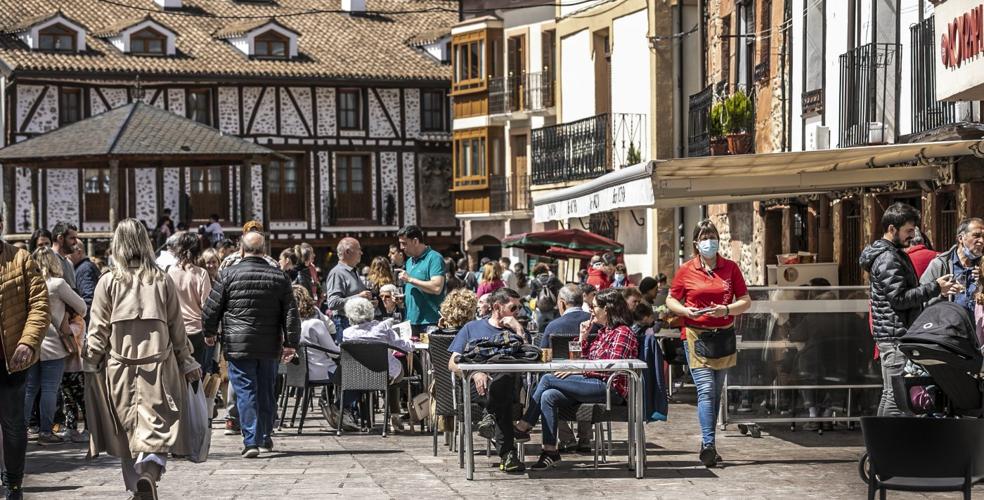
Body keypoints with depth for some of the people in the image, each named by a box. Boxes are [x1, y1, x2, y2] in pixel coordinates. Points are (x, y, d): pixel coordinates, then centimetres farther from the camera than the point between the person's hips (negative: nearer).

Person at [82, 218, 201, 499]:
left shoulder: (108, 282, -2)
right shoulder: (163, 281, 3)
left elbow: (98, 329, -1)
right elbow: (177, 328, 8)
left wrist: (90, 364, 7)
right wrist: (187, 362, 17)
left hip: (120, 368, 0)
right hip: (158, 366, 0)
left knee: (127, 431, 11)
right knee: (156, 427, -3)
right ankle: (149, 472, -29)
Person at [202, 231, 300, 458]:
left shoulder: (228, 274, -6)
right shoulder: (279, 277, 3)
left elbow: (211, 309, -2)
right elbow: (291, 313, 4)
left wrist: (209, 333, 13)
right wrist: (290, 343, 9)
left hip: (238, 345, -3)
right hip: (269, 346, 3)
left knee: (245, 392, -2)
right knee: (266, 392, 15)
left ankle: (251, 441, -9)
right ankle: (265, 438, 25)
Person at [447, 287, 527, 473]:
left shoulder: (515, 331, 26)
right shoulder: (472, 328, 24)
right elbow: (453, 363, 11)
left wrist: (518, 329, 6)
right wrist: (475, 373, -9)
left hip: (507, 380, 1)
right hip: (477, 386, -1)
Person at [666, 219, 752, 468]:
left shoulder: (730, 268, 5)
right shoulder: (686, 270, 1)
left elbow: (745, 301, 6)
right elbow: (671, 300, 9)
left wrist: (726, 310, -13)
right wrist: (685, 310, -12)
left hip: (724, 335, 3)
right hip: (696, 335, -3)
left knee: (716, 392, 10)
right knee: (706, 390, -14)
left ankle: (707, 445, 20)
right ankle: (708, 445, -19)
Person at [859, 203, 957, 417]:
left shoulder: (894, 254, 20)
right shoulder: (887, 258, -14)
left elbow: (905, 290, 25)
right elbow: (899, 298, -19)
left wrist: (936, 290, 13)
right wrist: (934, 288, -16)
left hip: (890, 336, 11)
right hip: (895, 335, -11)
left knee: (889, 393, 13)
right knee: (897, 394, -11)